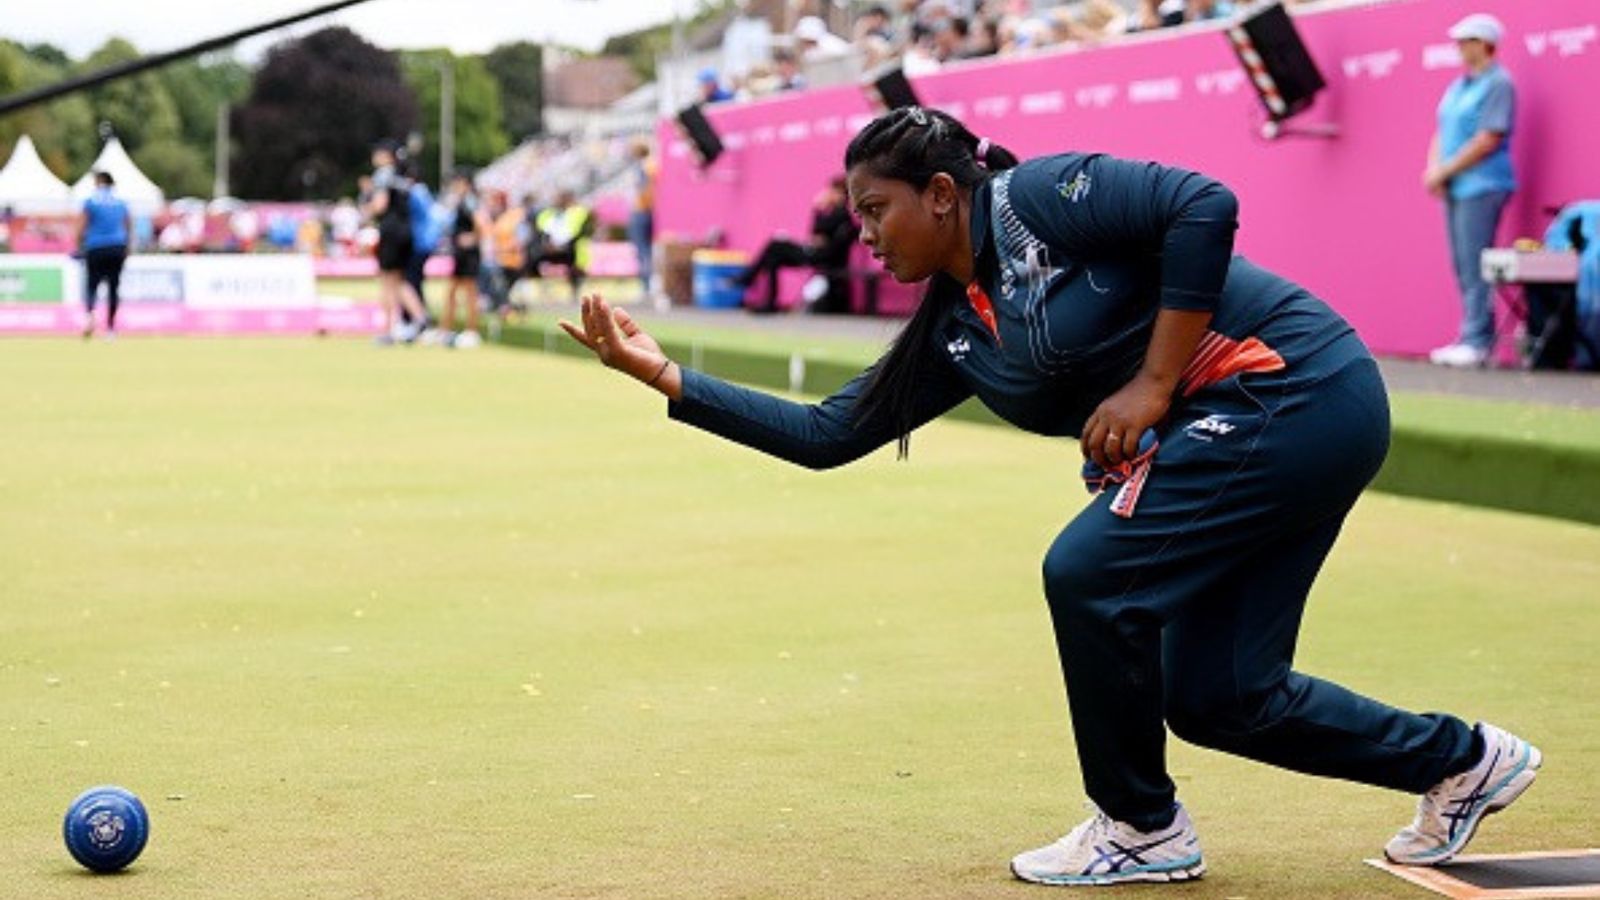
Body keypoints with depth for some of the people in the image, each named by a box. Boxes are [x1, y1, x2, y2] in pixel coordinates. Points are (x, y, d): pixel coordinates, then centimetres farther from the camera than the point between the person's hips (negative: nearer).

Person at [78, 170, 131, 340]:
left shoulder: (91, 201, -1)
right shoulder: (121, 202, 10)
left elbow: (82, 227, -3)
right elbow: (129, 229, 12)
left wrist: (78, 247, 6)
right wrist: (126, 249, 19)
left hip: (96, 248, -3)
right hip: (117, 248, 3)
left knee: (91, 285, 3)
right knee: (114, 286, 6)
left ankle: (89, 315, -26)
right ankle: (110, 327, 4)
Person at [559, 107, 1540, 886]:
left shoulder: (1038, 198, -11)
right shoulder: (955, 335, 13)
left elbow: (1204, 206, -22)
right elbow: (827, 434, 13)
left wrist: (1153, 382, -20)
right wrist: (667, 375, 10)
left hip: (1297, 389, -9)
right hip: (1229, 430, 9)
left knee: (1088, 573, -14)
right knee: (1212, 696, 7)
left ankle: (1144, 830, 6)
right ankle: (1461, 761, 27)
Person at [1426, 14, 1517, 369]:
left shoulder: (1498, 84, -9)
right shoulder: (1457, 86, 17)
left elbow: (1488, 139, -16)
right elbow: (1442, 132, 19)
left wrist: (1445, 170, -13)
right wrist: (1433, 169, 1)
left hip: (1481, 186, -8)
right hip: (1454, 188, 8)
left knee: (1474, 266, -10)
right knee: (1462, 265, 8)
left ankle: (1477, 342, -9)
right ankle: (1472, 338, 12)